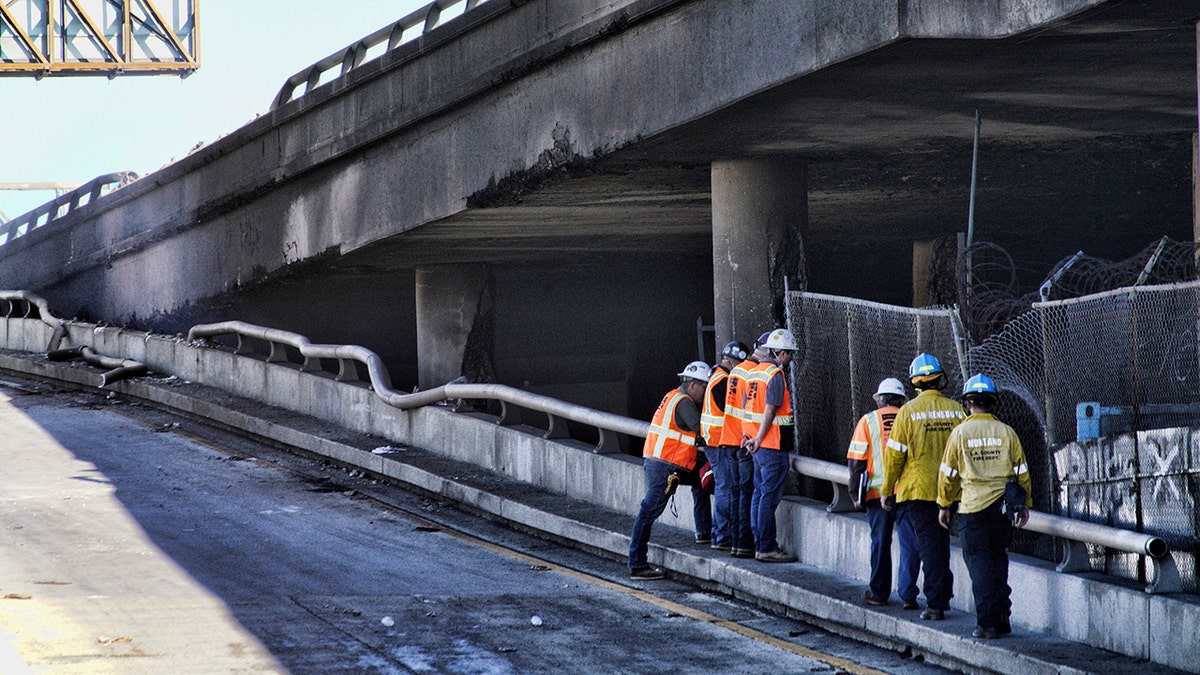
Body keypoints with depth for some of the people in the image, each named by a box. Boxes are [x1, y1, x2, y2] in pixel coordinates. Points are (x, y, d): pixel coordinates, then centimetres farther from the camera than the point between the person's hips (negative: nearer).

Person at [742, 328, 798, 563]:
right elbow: (770, 411, -20)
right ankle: (766, 548, -6)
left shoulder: (754, 372, 14)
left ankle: (759, 543, 18)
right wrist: (759, 439, -14)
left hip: (760, 446, 9)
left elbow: (746, 408, 14)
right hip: (773, 446, -9)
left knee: (759, 493, 13)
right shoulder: (775, 375, -14)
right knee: (770, 496, -7)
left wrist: (747, 436, 10)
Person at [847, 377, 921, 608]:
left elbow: (856, 461, -1)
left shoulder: (868, 421, 2)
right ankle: (908, 594, -1)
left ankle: (879, 592, 16)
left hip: (878, 492, 0)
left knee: (880, 543, 10)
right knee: (910, 544, 3)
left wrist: (855, 493, 4)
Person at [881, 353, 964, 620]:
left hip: (919, 490, -4)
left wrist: (887, 491, 2)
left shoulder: (909, 411, -10)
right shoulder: (956, 410, 1)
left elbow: (895, 454, -7)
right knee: (942, 543, 18)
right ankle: (943, 596, 24)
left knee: (929, 545, -1)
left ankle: (935, 605, -3)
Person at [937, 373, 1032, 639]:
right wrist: (1024, 504, 16)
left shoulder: (960, 433, -4)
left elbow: (948, 474, 1)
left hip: (972, 507, -3)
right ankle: (1002, 619, 16)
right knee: (998, 560, 14)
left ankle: (987, 622, -4)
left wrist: (944, 505, 12)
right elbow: (1021, 472, 6)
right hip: (1002, 507, 3)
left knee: (979, 561, 1)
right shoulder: (1006, 433, 2)